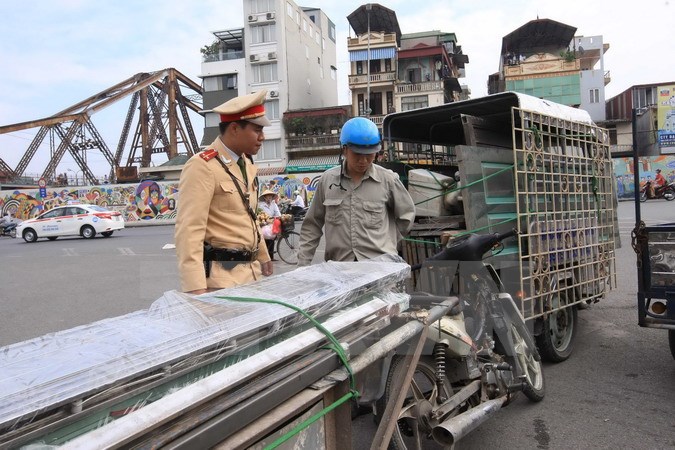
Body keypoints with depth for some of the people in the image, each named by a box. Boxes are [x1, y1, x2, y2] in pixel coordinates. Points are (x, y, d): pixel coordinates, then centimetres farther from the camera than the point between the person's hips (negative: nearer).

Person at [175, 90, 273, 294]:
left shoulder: (247, 164, 12)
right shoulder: (202, 166, -15)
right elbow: (189, 229, -21)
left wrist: (263, 257, 26)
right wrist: (195, 287, -27)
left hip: (251, 271, 8)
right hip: (220, 276, -8)